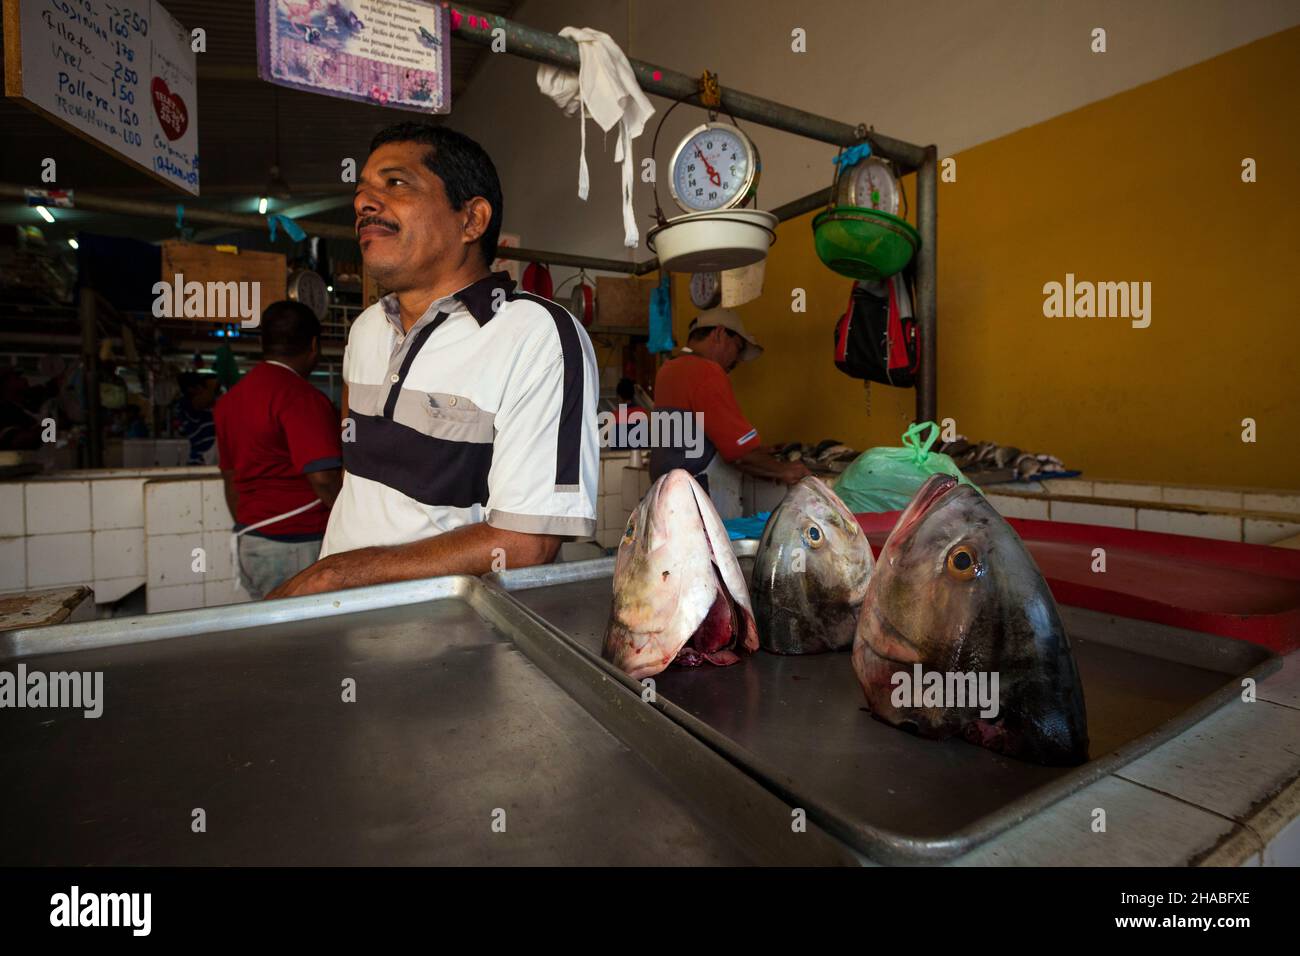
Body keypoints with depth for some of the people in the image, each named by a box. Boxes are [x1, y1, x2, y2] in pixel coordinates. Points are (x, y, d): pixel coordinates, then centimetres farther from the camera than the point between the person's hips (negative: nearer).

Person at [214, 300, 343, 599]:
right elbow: (323, 478, -22)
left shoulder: (230, 398, 14)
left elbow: (231, 479, 20)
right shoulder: (300, 395, -14)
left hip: (249, 543, 8)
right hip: (297, 547, -8)